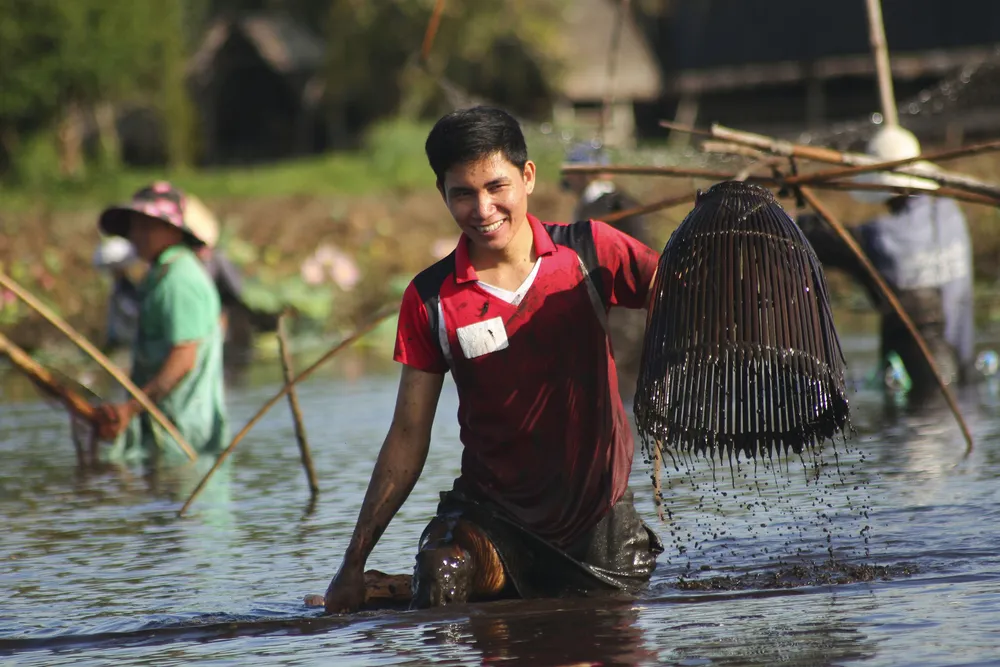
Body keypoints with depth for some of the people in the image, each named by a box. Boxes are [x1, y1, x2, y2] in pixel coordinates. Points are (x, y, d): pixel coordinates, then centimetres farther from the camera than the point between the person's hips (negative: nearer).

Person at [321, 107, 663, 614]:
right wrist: (354, 562, -2)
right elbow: (408, 437, 0)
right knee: (440, 581, -29)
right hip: (492, 510, -1)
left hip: (599, 510, 1)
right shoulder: (431, 300, -3)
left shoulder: (589, 252, -3)